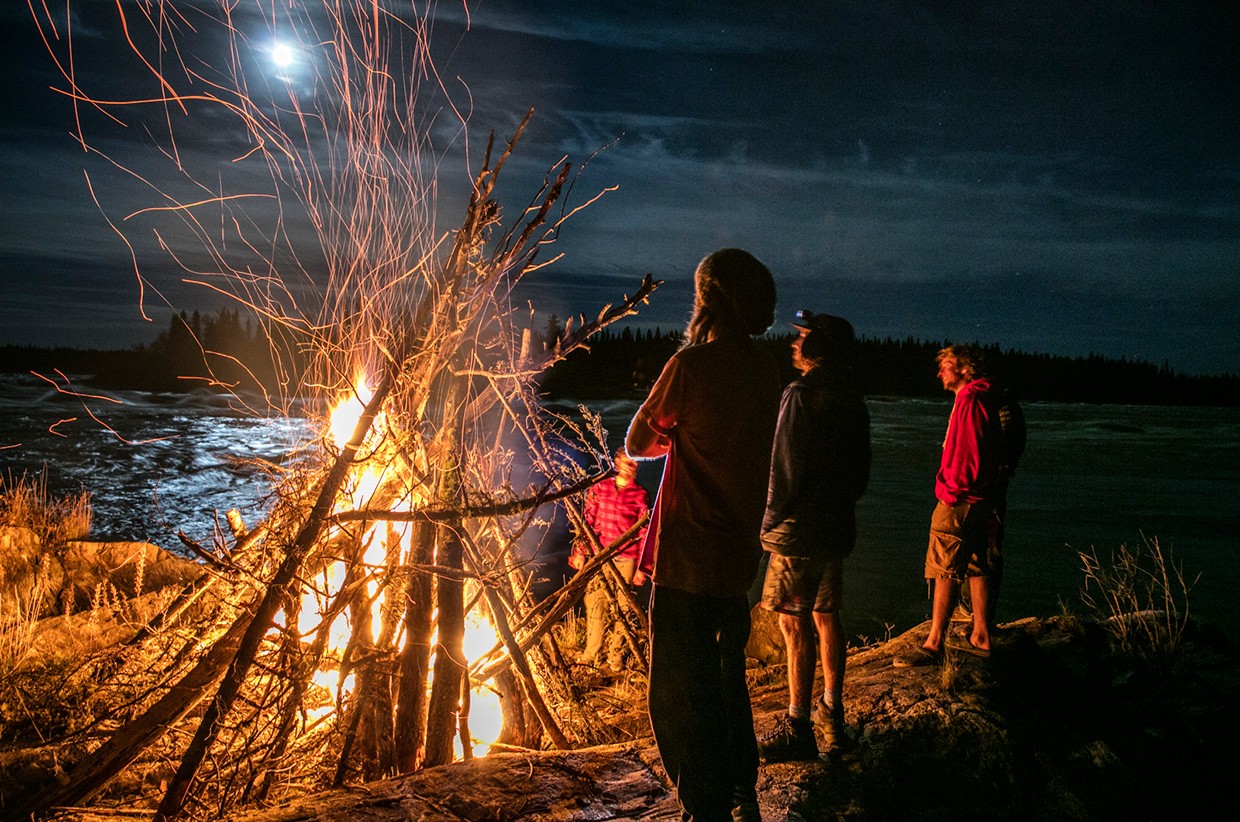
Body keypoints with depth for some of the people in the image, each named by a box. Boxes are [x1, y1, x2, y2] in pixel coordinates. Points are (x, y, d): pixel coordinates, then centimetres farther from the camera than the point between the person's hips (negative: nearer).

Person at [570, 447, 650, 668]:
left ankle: (615, 656, 18)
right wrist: (580, 551, 6)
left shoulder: (640, 495, 0)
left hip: (625, 559, -2)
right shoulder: (599, 488, 6)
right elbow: (587, 521, 10)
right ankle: (590, 654, 18)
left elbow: (644, 533, 0)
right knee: (595, 604, 4)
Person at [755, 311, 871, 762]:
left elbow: (786, 468, -16)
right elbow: (861, 470, 16)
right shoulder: (853, 401, 10)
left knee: (795, 623, -3)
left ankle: (798, 727, 2)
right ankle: (832, 712, 28)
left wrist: (770, 521, -6)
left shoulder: (800, 395, -14)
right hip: (838, 526, 9)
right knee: (827, 616, 17)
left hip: (798, 529, -8)